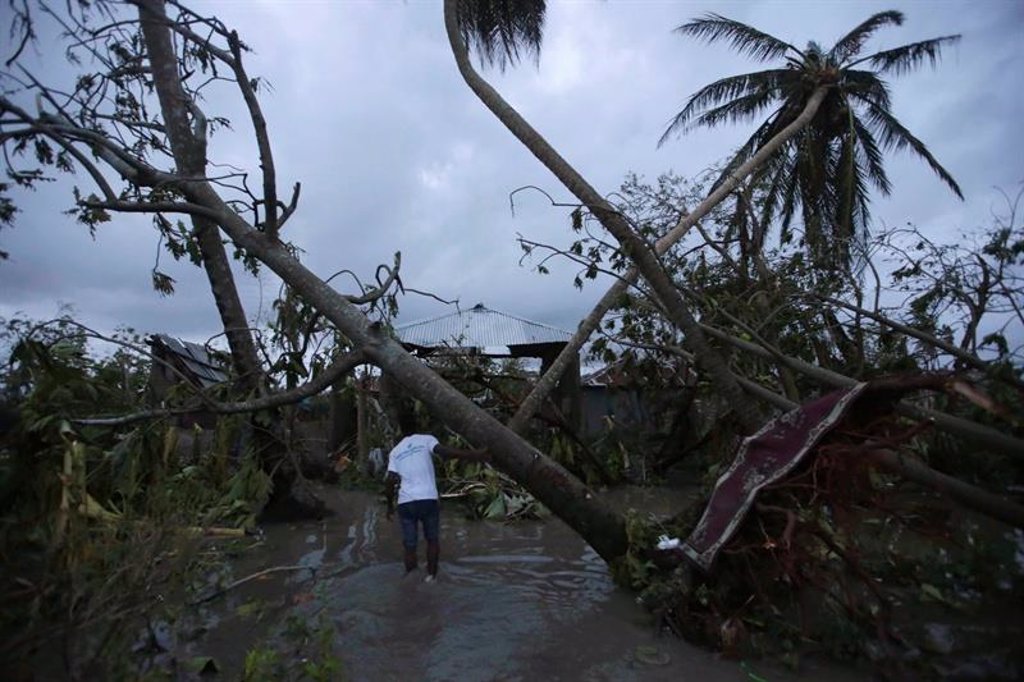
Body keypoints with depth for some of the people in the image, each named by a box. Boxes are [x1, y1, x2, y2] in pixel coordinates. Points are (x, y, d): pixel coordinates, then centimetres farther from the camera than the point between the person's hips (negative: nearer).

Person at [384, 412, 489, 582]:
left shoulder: (395, 452, 13)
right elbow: (444, 451, -14)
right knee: (433, 540, 17)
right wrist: (475, 455, -21)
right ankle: (431, 577, 11)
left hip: (405, 502, 2)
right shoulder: (426, 439, 4)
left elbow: (389, 481, 4)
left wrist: (390, 505, 17)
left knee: (410, 546, 11)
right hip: (428, 499, -2)